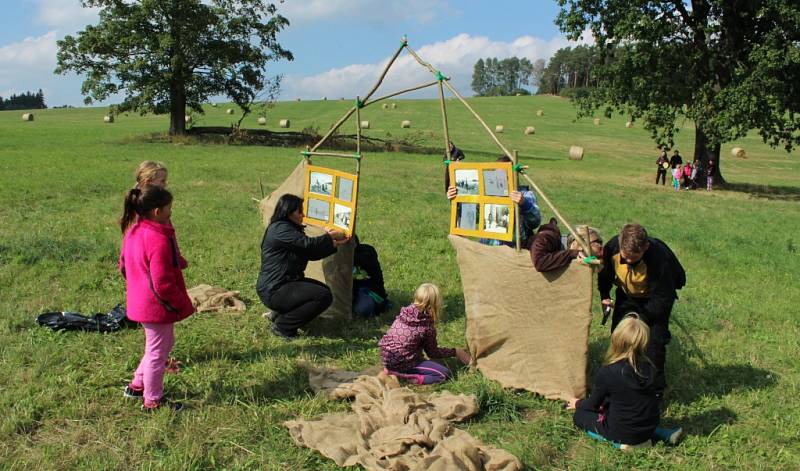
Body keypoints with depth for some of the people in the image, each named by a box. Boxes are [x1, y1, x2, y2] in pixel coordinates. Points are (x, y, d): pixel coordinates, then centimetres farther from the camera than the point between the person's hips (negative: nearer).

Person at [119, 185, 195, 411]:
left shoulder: (132, 231, 3)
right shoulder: (159, 240, -27)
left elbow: (124, 265, 14)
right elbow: (162, 282, -26)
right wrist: (182, 305, -13)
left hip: (140, 302, 10)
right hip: (157, 306, -10)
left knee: (165, 342, 26)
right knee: (158, 352, 6)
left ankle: (137, 385, 36)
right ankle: (152, 401, 21)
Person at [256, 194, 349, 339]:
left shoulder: (289, 229, 15)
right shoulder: (280, 229, -17)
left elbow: (311, 253, 12)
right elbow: (309, 244, -23)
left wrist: (335, 243, 6)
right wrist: (331, 236, -8)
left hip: (280, 285, 11)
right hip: (273, 291, -11)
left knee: (324, 289, 16)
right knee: (324, 296, -19)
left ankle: (279, 314, 15)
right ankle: (282, 326, -9)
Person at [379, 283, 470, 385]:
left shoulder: (404, 313, 1)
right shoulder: (428, 326, -13)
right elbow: (433, 352, 3)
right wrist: (455, 352, 13)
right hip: (401, 363, -7)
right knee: (444, 373, -2)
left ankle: (393, 369, 9)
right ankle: (403, 375, -12)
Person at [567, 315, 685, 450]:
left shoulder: (607, 373, -21)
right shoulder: (649, 368, -7)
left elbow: (593, 404, -5)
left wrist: (578, 404, 18)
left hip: (623, 434, -4)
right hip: (650, 426, 5)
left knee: (580, 414, 13)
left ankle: (620, 442, -3)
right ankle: (663, 434, 16)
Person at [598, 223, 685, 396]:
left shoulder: (659, 258, -38)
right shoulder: (612, 247, -27)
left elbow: (663, 299, -29)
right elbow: (605, 271, -2)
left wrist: (640, 318, -29)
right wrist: (604, 295, -13)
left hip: (653, 298, -4)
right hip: (627, 294, 5)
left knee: (655, 340, -12)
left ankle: (655, 390, 5)